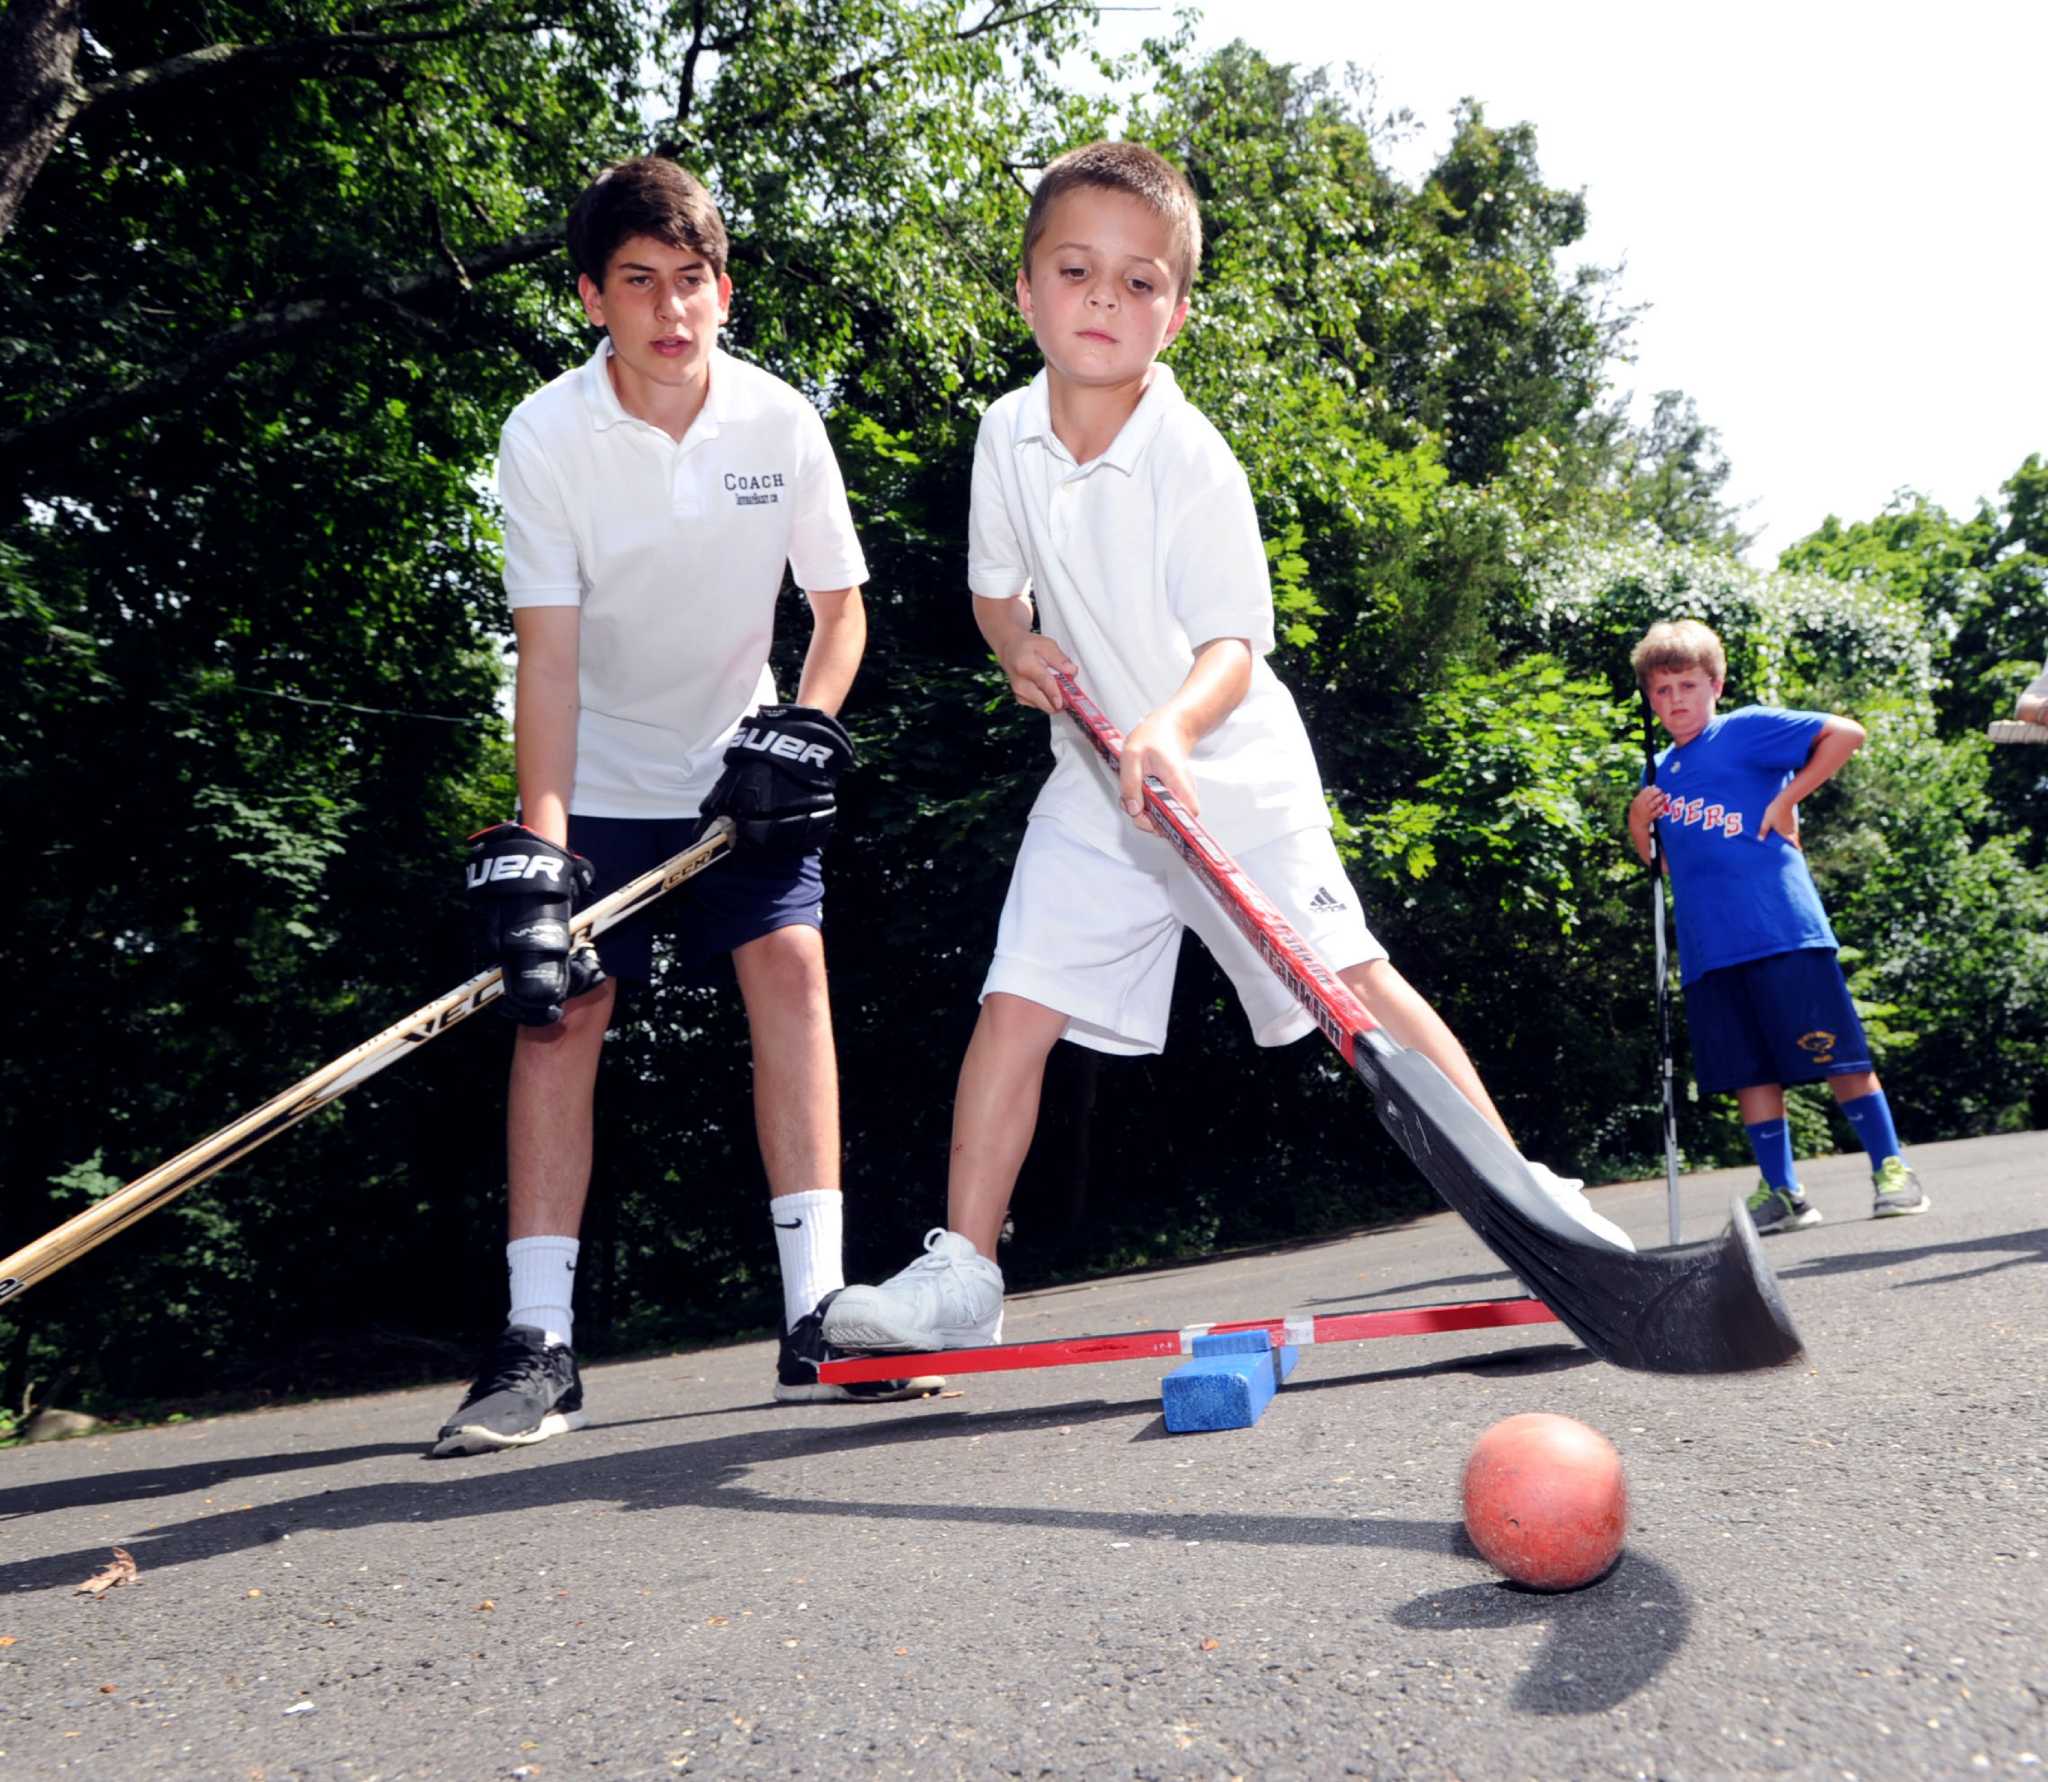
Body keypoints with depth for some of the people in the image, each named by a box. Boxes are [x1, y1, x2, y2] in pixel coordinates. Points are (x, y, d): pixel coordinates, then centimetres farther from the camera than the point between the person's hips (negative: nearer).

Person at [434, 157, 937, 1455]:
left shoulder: (780, 422, -9)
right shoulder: (546, 437, -14)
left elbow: (840, 604, 1)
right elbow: (549, 653, -19)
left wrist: (806, 729, -15)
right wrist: (536, 845, -26)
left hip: (738, 759, 2)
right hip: (599, 777, -1)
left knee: (792, 964, -14)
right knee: (561, 1007, -9)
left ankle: (817, 1313, -7)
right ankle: (541, 1343, -1)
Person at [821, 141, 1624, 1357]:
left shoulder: (1192, 459, -19)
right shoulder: (1007, 435, -1)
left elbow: (1234, 647, -25)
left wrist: (1173, 729, -44)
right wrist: (1019, 643, -6)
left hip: (1230, 768, -4)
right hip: (1095, 780, 5)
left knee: (1353, 978, -10)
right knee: (1017, 1007, -4)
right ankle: (962, 1276, 6)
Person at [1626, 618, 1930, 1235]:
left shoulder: (1746, 729, 0)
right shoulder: (1660, 773, 17)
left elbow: (1846, 732, -8)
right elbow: (1660, 862, 24)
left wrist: (1787, 798, -10)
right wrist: (1638, 824, 5)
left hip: (1780, 928, -6)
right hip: (1707, 947, 6)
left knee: (1837, 1054, 0)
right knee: (1748, 1072, 7)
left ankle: (1892, 1168, 12)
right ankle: (1780, 1191, 15)